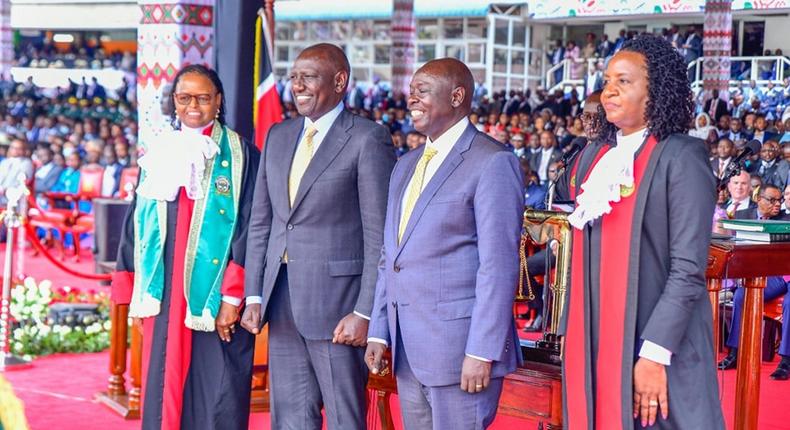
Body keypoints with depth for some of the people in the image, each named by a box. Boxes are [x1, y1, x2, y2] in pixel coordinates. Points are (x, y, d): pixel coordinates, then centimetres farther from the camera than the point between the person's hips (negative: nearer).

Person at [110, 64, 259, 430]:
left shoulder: (239, 155, -1)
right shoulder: (157, 154, 12)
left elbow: (249, 229, -7)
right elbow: (136, 223, 14)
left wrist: (233, 297, -14)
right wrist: (134, 294, 9)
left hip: (214, 297, -4)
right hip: (164, 295, 4)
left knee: (218, 398, -2)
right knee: (164, 390, 6)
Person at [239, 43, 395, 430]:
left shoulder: (368, 139, -8)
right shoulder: (278, 136, 13)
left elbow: (378, 234, -11)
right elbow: (260, 221, 15)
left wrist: (365, 312, -15)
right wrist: (254, 296, 8)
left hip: (336, 303, -6)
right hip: (281, 303, 6)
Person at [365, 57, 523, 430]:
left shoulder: (493, 163, -10)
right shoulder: (406, 166, 16)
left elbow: (499, 266, -15)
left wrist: (482, 353, -18)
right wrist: (378, 332, 13)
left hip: (459, 344, -8)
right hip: (407, 350, 8)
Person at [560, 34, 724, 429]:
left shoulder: (682, 158, -9)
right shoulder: (592, 158, 10)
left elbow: (689, 269, -15)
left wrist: (655, 353, -20)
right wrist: (569, 333, 8)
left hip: (655, 340, -6)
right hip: (590, 338, 6)